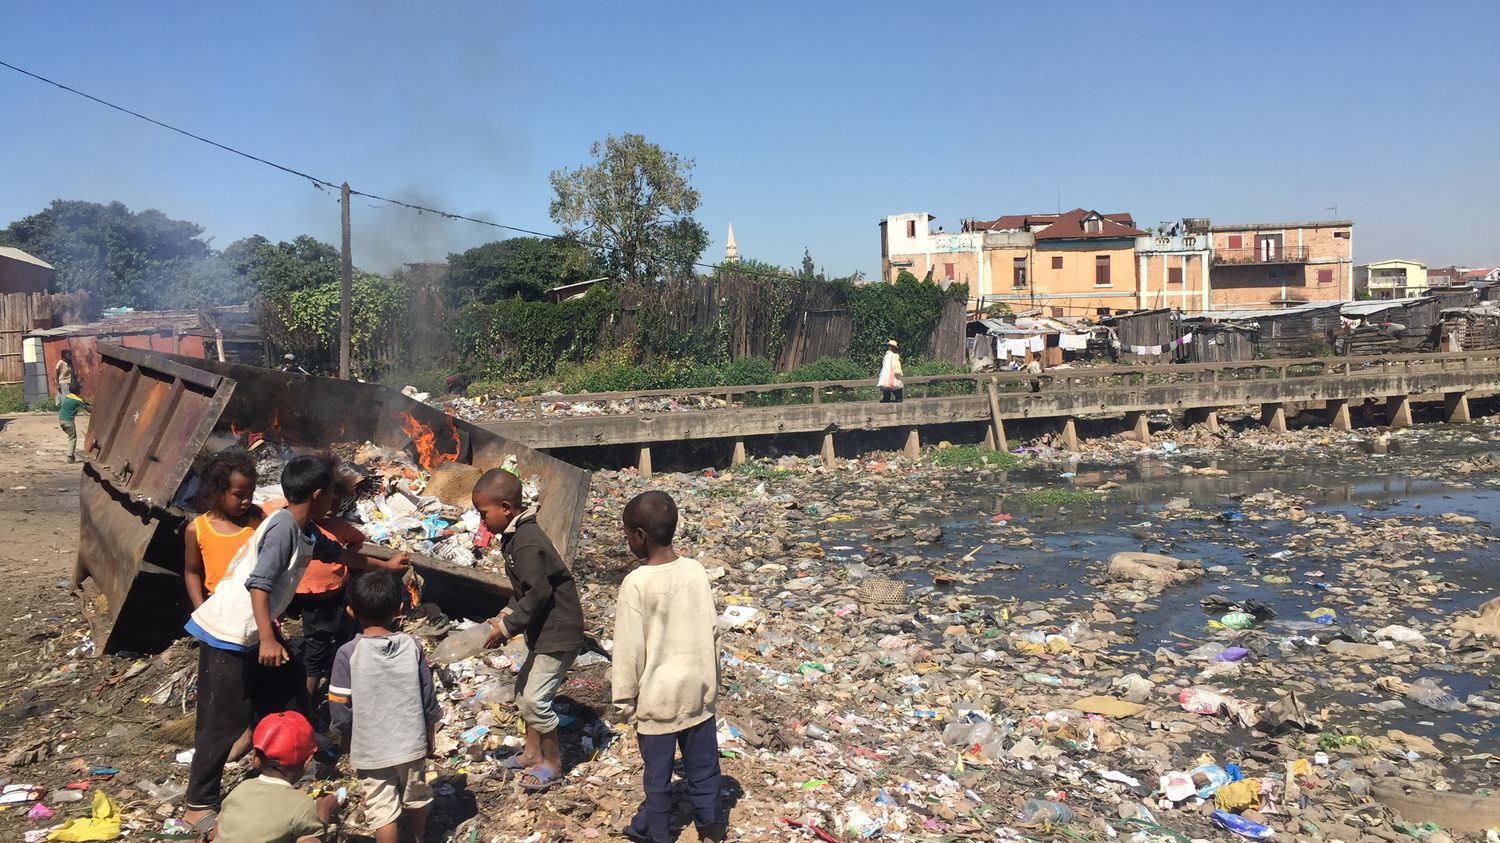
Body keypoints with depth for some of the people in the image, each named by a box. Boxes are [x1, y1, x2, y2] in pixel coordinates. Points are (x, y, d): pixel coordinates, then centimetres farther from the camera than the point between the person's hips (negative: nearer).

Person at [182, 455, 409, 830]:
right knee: (224, 720, -3)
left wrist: (384, 564, 34)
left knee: (289, 693, 18)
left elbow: (336, 553, 25)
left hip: (256, 630, 10)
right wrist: (268, 639, -32)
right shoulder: (283, 528, -23)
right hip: (228, 634, -10)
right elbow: (258, 584, -29)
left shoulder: (305, 531, 6)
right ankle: (200, 806, 9)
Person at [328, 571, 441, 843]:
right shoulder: (413, 646, -10)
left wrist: (348, 744, 6)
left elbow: (341, 711, -12)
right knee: (416, 798, 24)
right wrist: (429, 736, 13)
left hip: (371, 750, -3)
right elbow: (428, 699, -3)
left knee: (383, 810, 9)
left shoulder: (348, 654, -17)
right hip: (412, 744, 3)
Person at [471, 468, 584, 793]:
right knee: (525, 690, 19)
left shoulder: (526, 545, -24)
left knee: (535, 698, -5)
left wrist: (508, 627, -18)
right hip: (544, 632, 11)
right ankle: (533, 752, 33)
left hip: (558, 634, -11)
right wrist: (508, 613, 3)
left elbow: (539, 592, -26)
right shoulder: (518, 536, 8)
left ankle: (552, 762, 13)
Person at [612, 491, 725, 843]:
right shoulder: (696, 570, -5)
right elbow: (712, 631, 3)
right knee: (703, 765, 17)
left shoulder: (636, 583, -20)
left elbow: (629, 650, -15)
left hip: (658, 697, -4)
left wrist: (625, 699, -3)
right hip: (698, 691, 4)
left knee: (657, 772, 13)